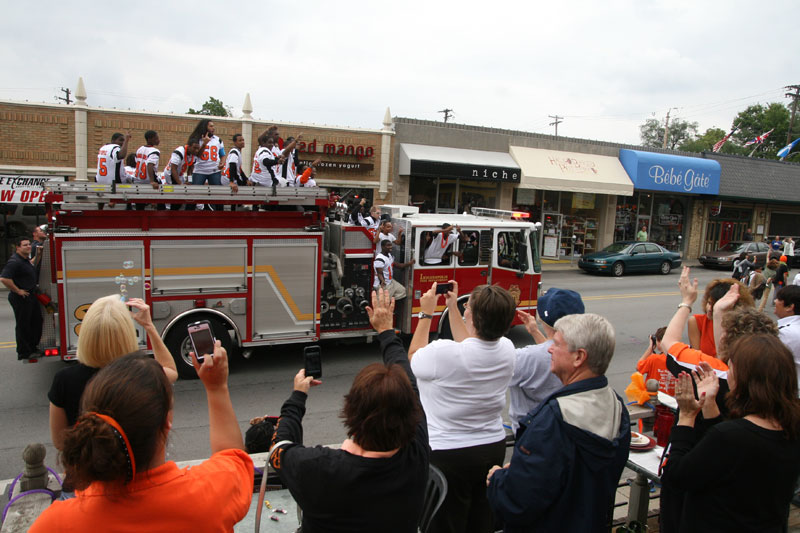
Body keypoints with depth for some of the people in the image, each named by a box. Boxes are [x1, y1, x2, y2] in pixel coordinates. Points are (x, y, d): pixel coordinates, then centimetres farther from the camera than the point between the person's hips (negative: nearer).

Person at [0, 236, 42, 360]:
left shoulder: (26, 260, 11)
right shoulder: (14, 261, -20)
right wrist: (17, 290, -22)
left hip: (31, 296, 10)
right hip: (21, 298, -10)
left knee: (36, 321, 17)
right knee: (23, 325, 0)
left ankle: (32, 348, 30)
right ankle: (23, 354, 10)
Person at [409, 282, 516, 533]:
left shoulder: (443, 353, -30)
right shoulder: (506, 349, -11)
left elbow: (414, 357, -6)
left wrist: (426, 313, 1)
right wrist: (452, 307, 14)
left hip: (447, 454, -5)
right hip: (494, 447, 6)